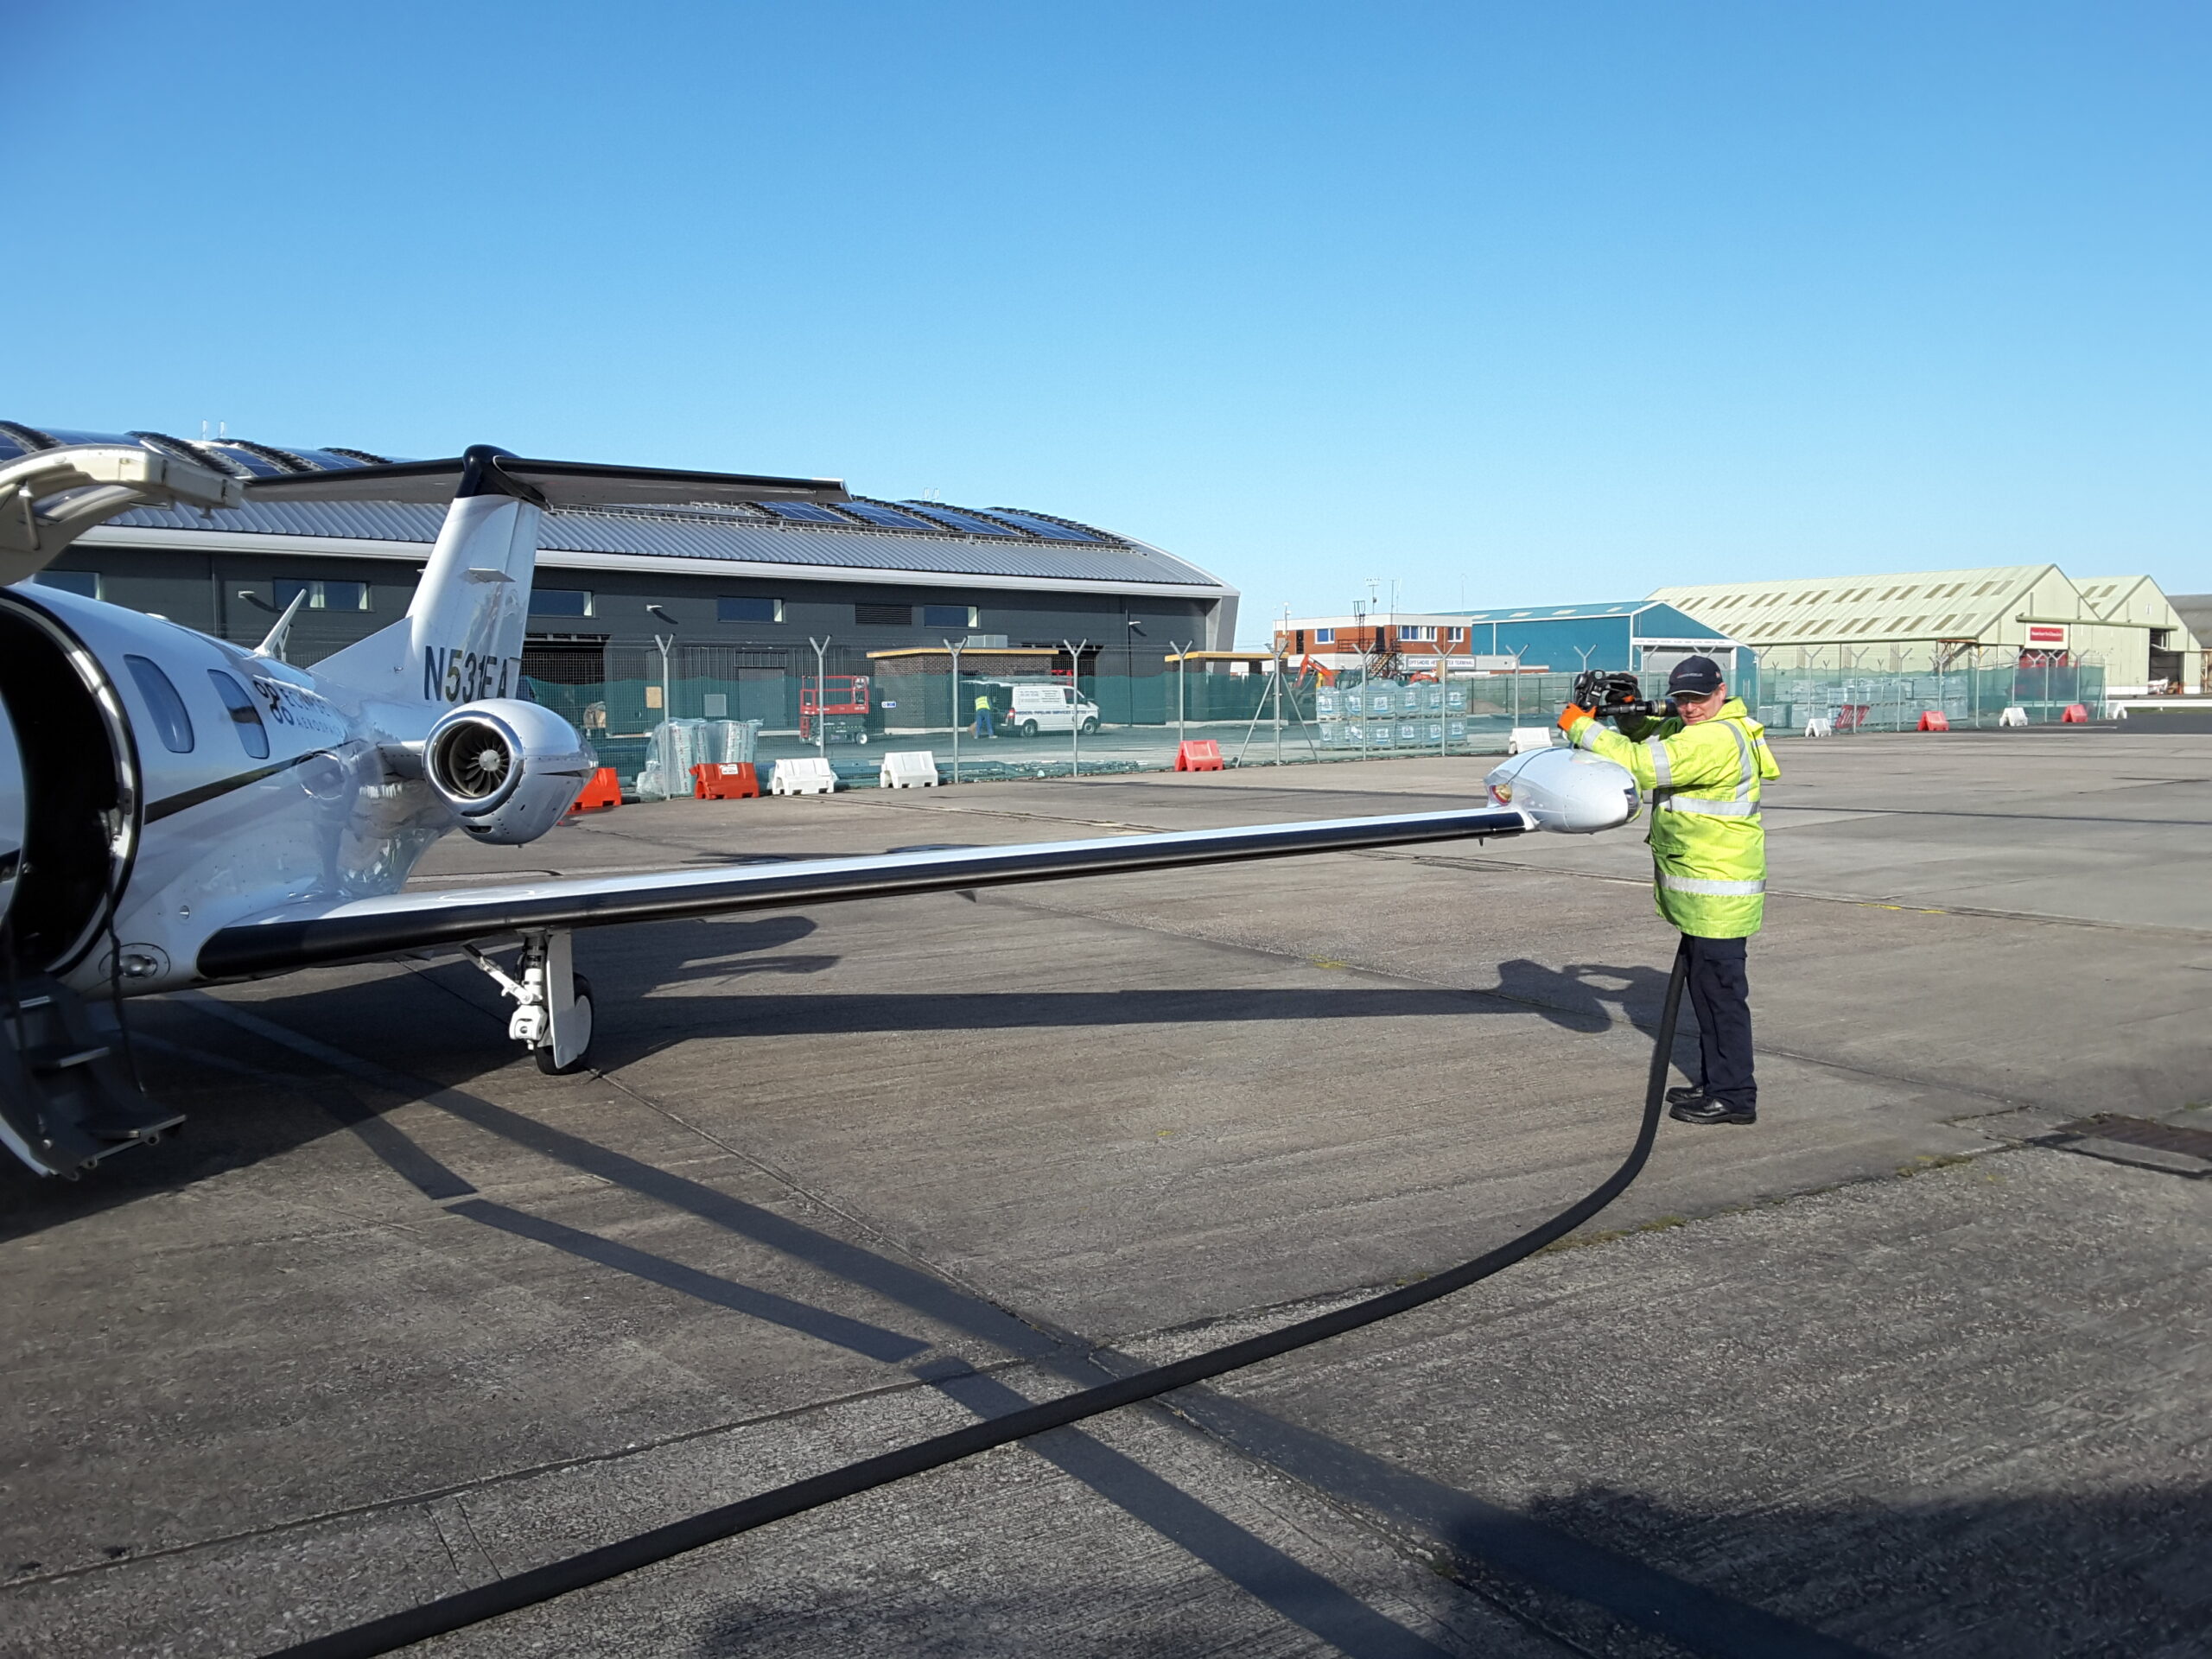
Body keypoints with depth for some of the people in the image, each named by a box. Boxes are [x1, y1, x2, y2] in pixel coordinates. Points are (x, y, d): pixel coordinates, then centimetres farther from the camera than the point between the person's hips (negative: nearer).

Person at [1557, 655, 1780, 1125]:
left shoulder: (1716, 740, -21)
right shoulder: (1692, 730, 14)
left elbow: (1641, 765, -26)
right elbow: (1653, 736, 31)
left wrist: (1582, 727, -17)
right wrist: (1627, 715, 7)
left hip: (1718, 895, -11)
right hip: (1703, 894, 11)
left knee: (1721, 991, -5)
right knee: (1704, 988, 18)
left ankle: (1734, 1096, 3)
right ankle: (1716, 1083, 28)